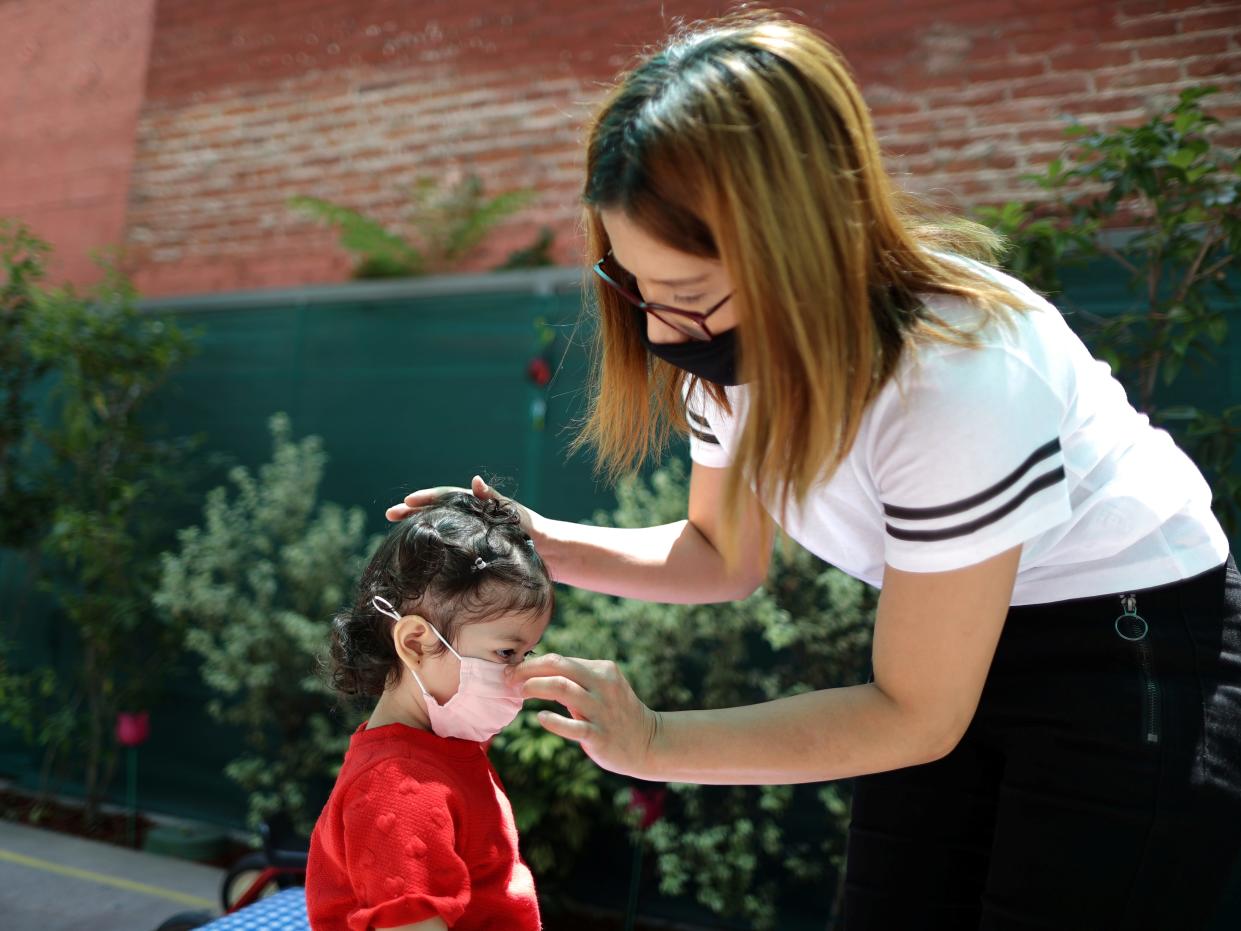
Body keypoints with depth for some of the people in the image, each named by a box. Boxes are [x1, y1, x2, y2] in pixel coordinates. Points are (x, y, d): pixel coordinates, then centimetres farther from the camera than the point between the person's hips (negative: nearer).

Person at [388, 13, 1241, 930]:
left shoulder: (957, 376, -34)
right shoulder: (729, 340, -13)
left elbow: (915, 717, -23)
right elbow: (724, 554, 4)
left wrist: (654, 743, -24)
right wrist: (545, 543, -11)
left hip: (1129, 653, -5)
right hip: (945, 629, 6)